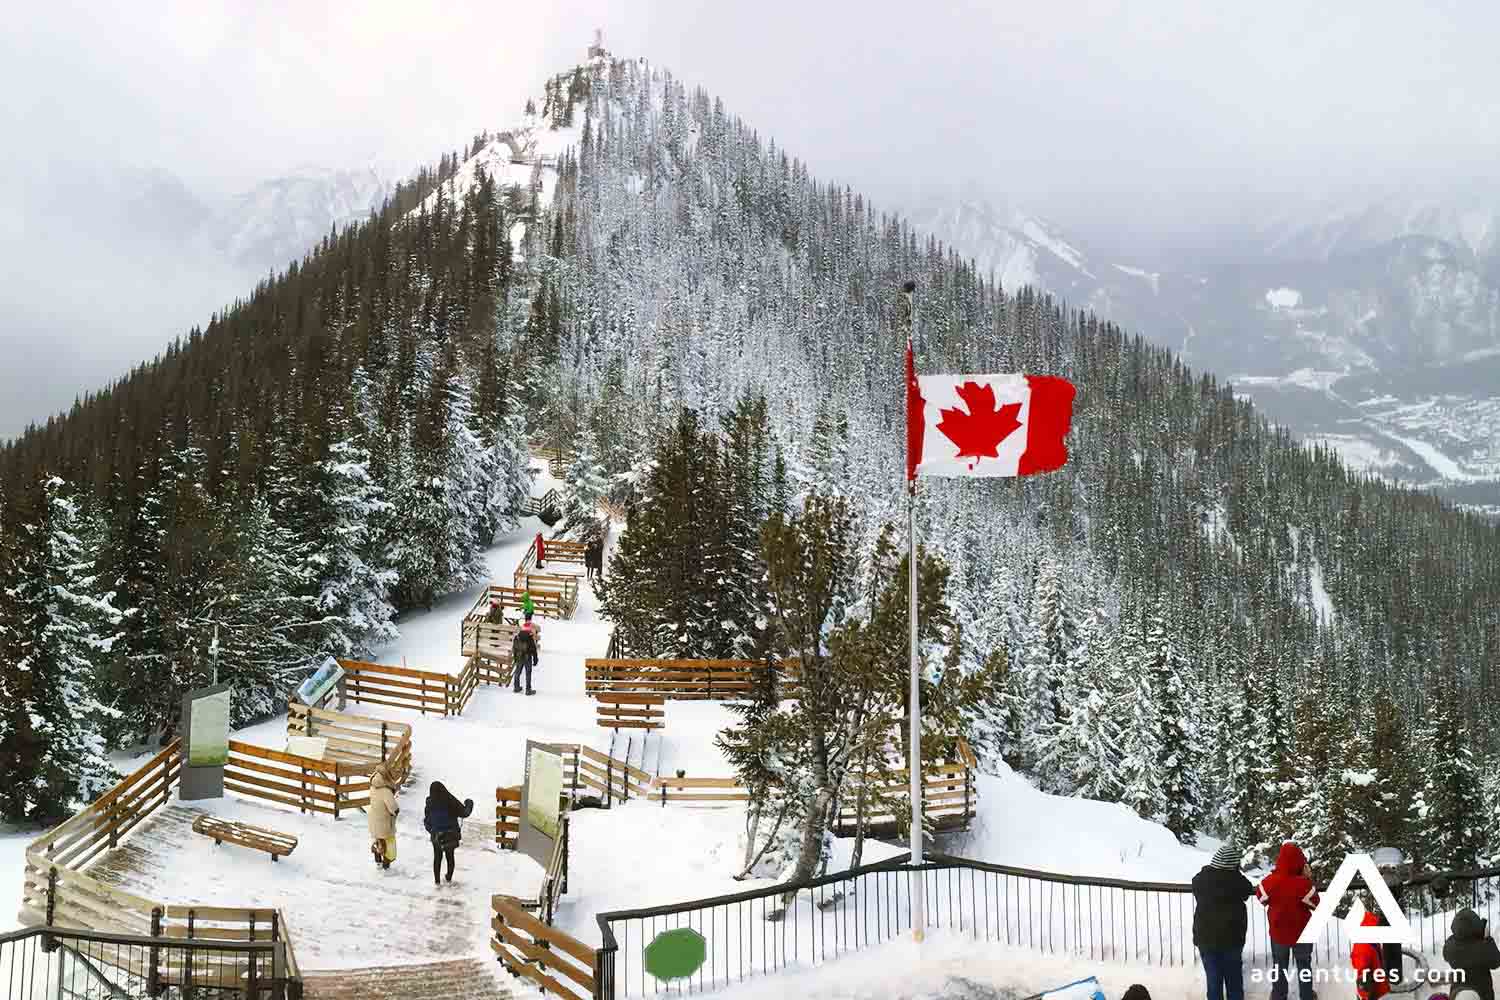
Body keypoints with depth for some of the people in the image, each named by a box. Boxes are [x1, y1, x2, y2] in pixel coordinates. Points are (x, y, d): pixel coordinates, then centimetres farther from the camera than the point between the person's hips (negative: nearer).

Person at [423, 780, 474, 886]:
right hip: (451, 835, 0)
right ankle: (449, 878, 25)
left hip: (436, 836, 0)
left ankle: (437, 880, 18)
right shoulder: (451, 801, -13)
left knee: (437, 857, 16)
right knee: (450, 856, 17)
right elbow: (464, 812, -8)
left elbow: (427, 822, 1)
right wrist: (469, 804, 12)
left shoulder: (430, 804, -8)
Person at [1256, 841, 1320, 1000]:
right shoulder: (1304, 884, -28)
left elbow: (1261, 898, -1)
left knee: (1279, 967, 22)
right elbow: (1316, 904, -12)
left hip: (1278, 932, 2)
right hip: (1302, 933, -1)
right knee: (1304, 966, 22)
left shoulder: (1270, 881, -22)